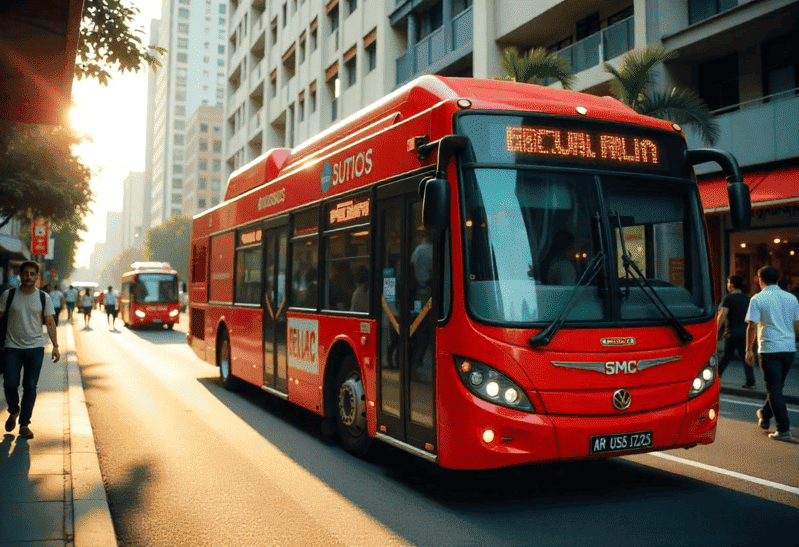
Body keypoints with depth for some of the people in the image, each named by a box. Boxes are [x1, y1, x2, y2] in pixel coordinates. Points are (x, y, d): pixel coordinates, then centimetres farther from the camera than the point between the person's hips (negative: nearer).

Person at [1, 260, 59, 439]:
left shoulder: (44, 298, 4)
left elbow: (50, 323, 5)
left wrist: (55, 346, -2)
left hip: (35, 347, 0)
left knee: (30, 387, -1)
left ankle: (24, 424, 10)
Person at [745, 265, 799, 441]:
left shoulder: (758, 299, -6)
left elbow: (752, 326, -9)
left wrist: (749, 350, -2)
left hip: (769, 349, -5)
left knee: (774, 389, -1)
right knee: (777, 386, 19)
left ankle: (784, 429, -3)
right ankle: (764, 416, 35)